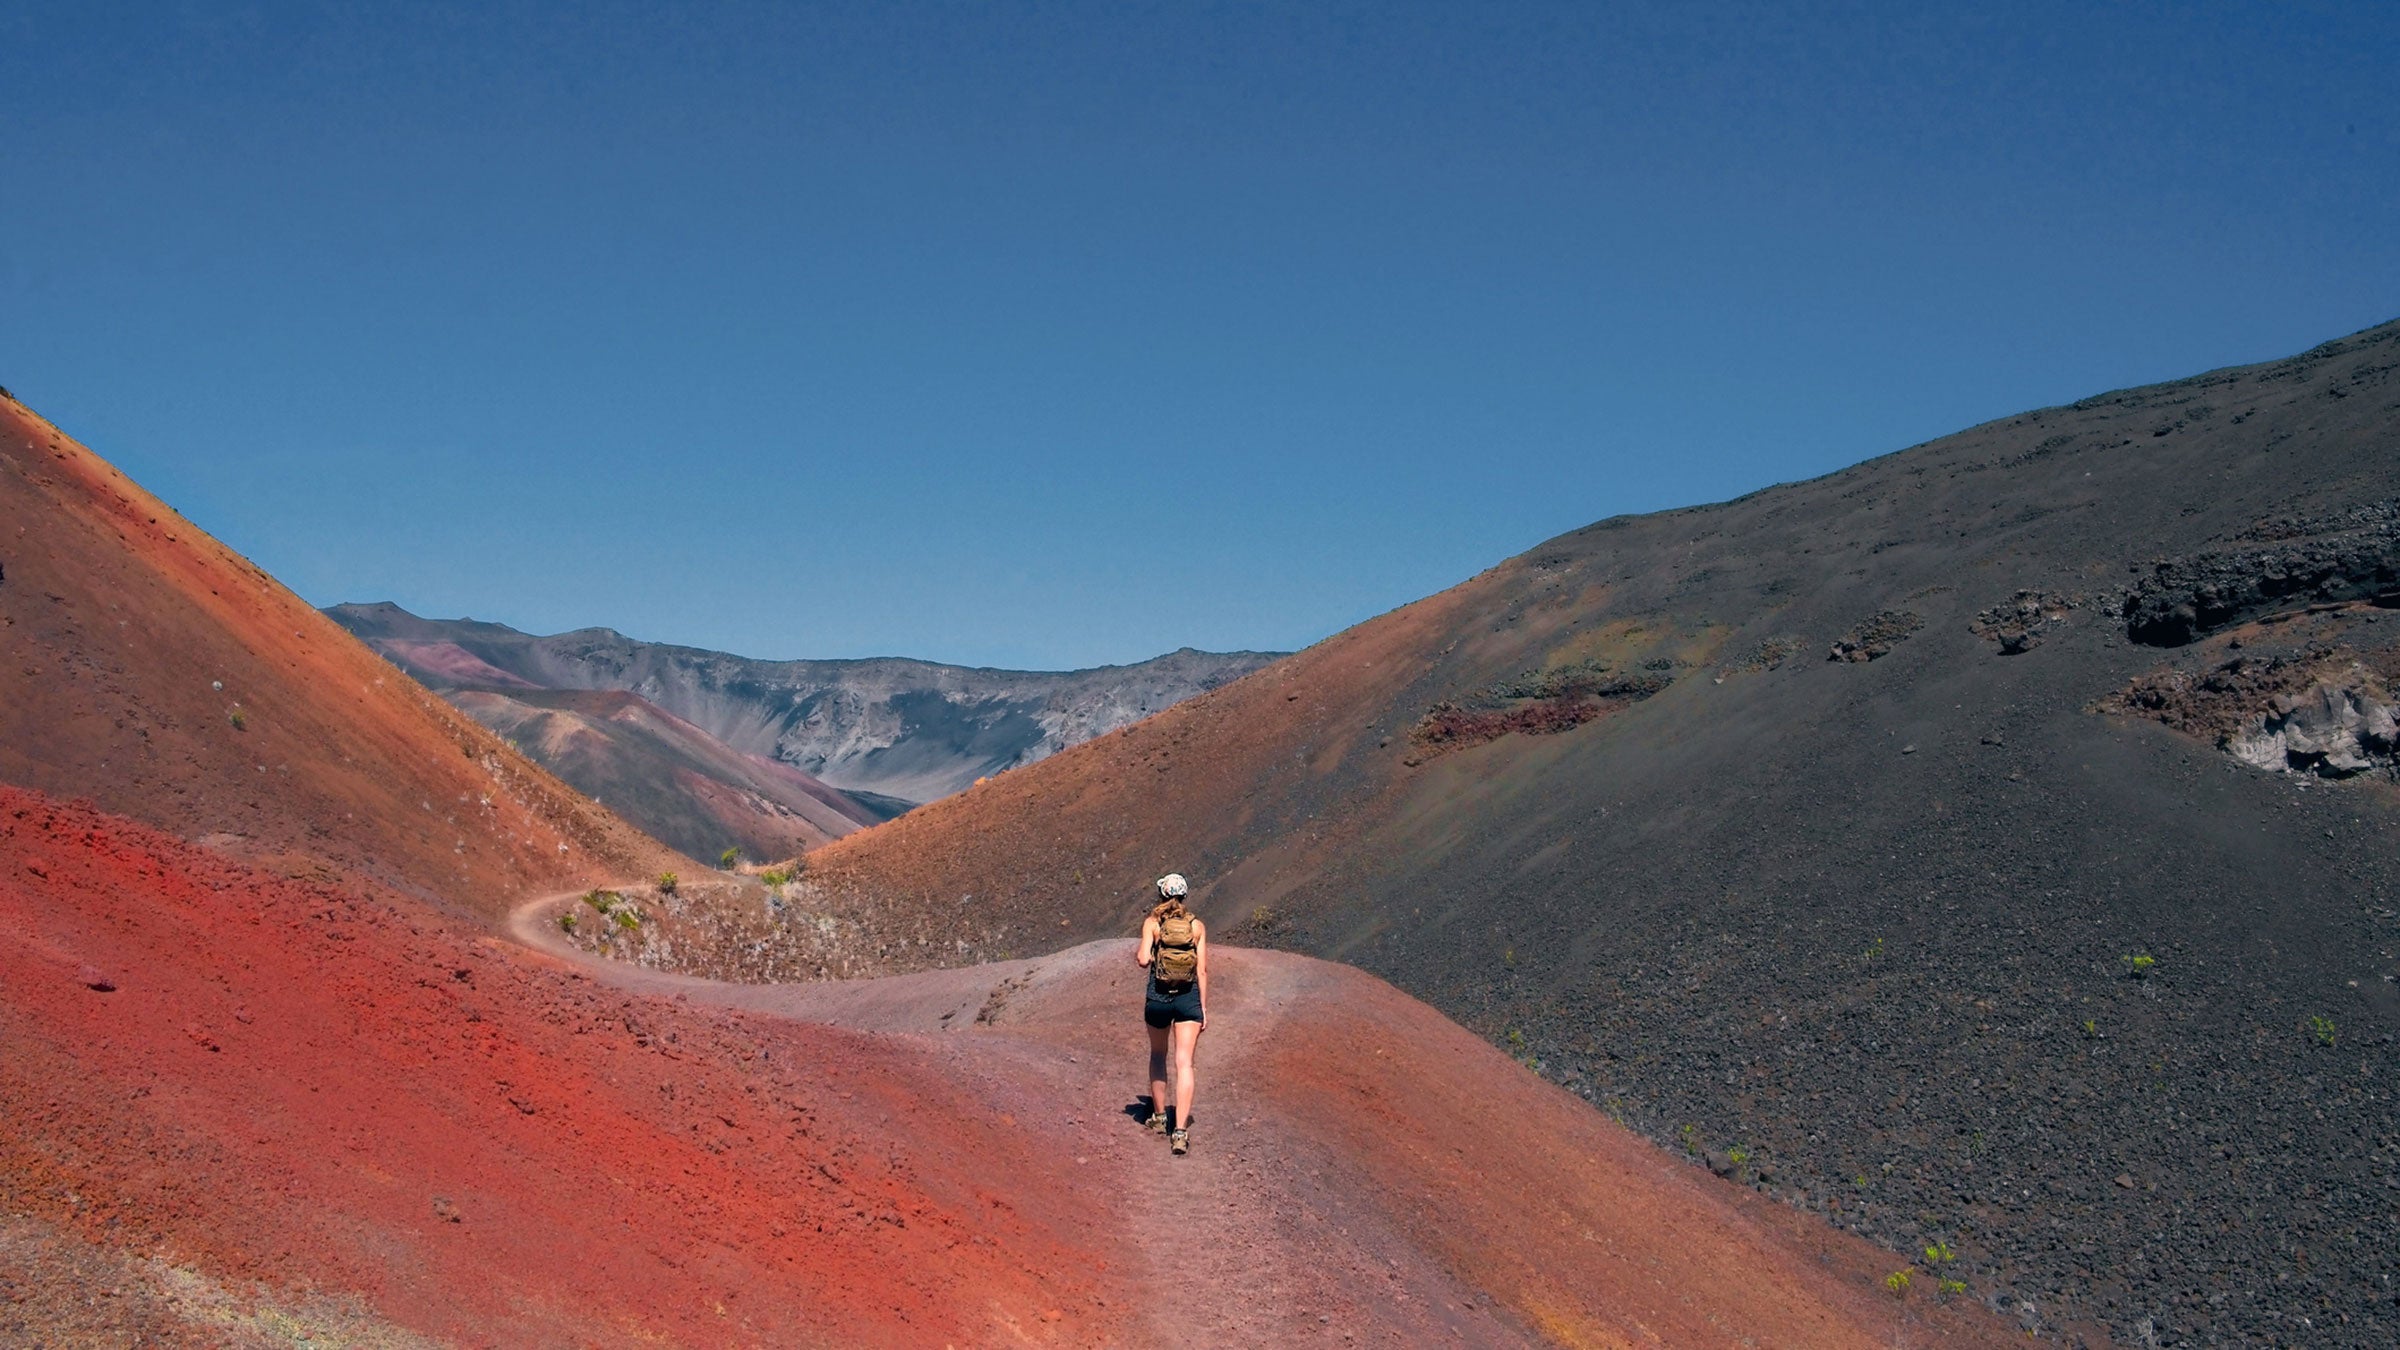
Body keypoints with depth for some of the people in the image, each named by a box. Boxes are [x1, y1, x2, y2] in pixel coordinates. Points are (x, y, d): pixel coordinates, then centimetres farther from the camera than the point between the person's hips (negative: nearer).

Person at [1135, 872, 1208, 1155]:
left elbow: (1143, 960, -14)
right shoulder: (1197, 926, 2)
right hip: (1189, 997, 0)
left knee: (1158, 1056, 23)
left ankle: (1159, 1116, 31)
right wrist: (1204, 1008, 7)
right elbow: (1202, 970, 1)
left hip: (1158, 996, 0)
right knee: (1184, 1063, -4)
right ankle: (1180, 1130, -14)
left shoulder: (1151, 923, -3)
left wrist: (1137, 952, 10)